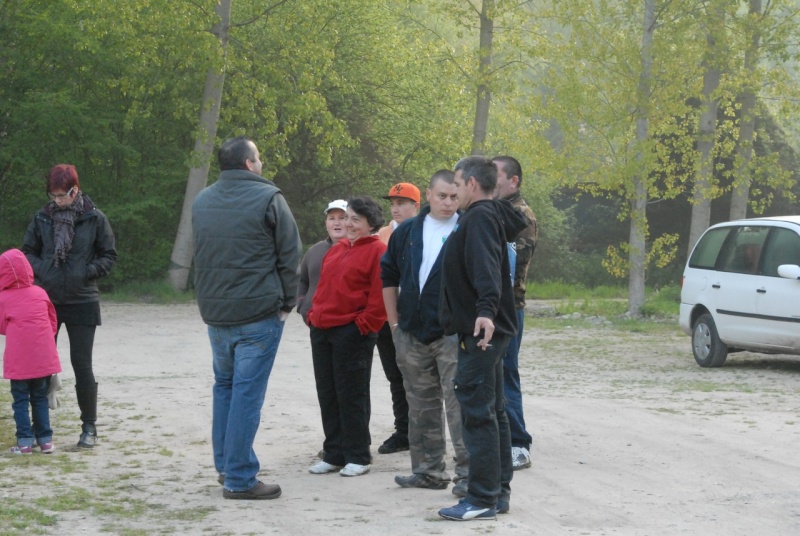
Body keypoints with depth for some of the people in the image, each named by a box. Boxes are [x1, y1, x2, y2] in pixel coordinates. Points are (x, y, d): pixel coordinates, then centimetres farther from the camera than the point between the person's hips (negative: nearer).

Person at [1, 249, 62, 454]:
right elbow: (53, 322, 12)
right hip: (44, 358, 3)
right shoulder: (40, 293, 5)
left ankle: (25, 441, -2)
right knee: (40, 399, 12)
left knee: (20, 400, 4)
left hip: (18, 360, -3)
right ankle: (45, 439, 10)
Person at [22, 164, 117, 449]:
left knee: (82, 365, 0)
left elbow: (109, 256, 2)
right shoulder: (42, 218, 2)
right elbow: (27, 251, 10)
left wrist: (87, 273, -13)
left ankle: (89, 427, 10)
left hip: (82, 302, -2)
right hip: (47, 301, 3)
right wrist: (41, 270, -8)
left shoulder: (95, 219, -4)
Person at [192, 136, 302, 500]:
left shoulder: (201, 202, 11)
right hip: (259, 312, -6)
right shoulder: (267, 198, -9)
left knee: (224, 385, 20)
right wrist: (286, 302, 1)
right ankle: (239, 479, -3)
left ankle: (225, 464, 24)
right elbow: (290, 254, -8)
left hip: (214, 312, 6)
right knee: (247, 391, -4)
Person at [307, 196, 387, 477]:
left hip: (353, 332, -8)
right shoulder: (336, 250, 17)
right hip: (322, 329, 8)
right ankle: (333, 454, 18)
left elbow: (380, 295, -13)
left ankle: (357, 457, 7)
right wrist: (314, 314, 12)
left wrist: (364, 325, -15)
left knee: (351, 396, -2)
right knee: (327, 394, 10)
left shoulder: (377, 251, -7)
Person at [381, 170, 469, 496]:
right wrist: (394, 322, 12)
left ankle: (469, 472, -6)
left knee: (458, 402, -9)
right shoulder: (407, 232, 10)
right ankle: (429, 469, 20)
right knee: (421, 404, 11)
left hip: (452, 334, -5)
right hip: (412, 334, 5)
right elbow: (388, 276, 17)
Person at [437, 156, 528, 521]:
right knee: (492, 411, 13)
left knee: (477, 412, -9)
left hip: (479, 330, -11)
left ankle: (482, 500, -7)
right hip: (486, 329, 11)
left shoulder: (480, 217, -13)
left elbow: (486, 266, -30)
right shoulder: (490, 216, 18)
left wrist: (486, 310, -41)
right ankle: (498, 491, 20)